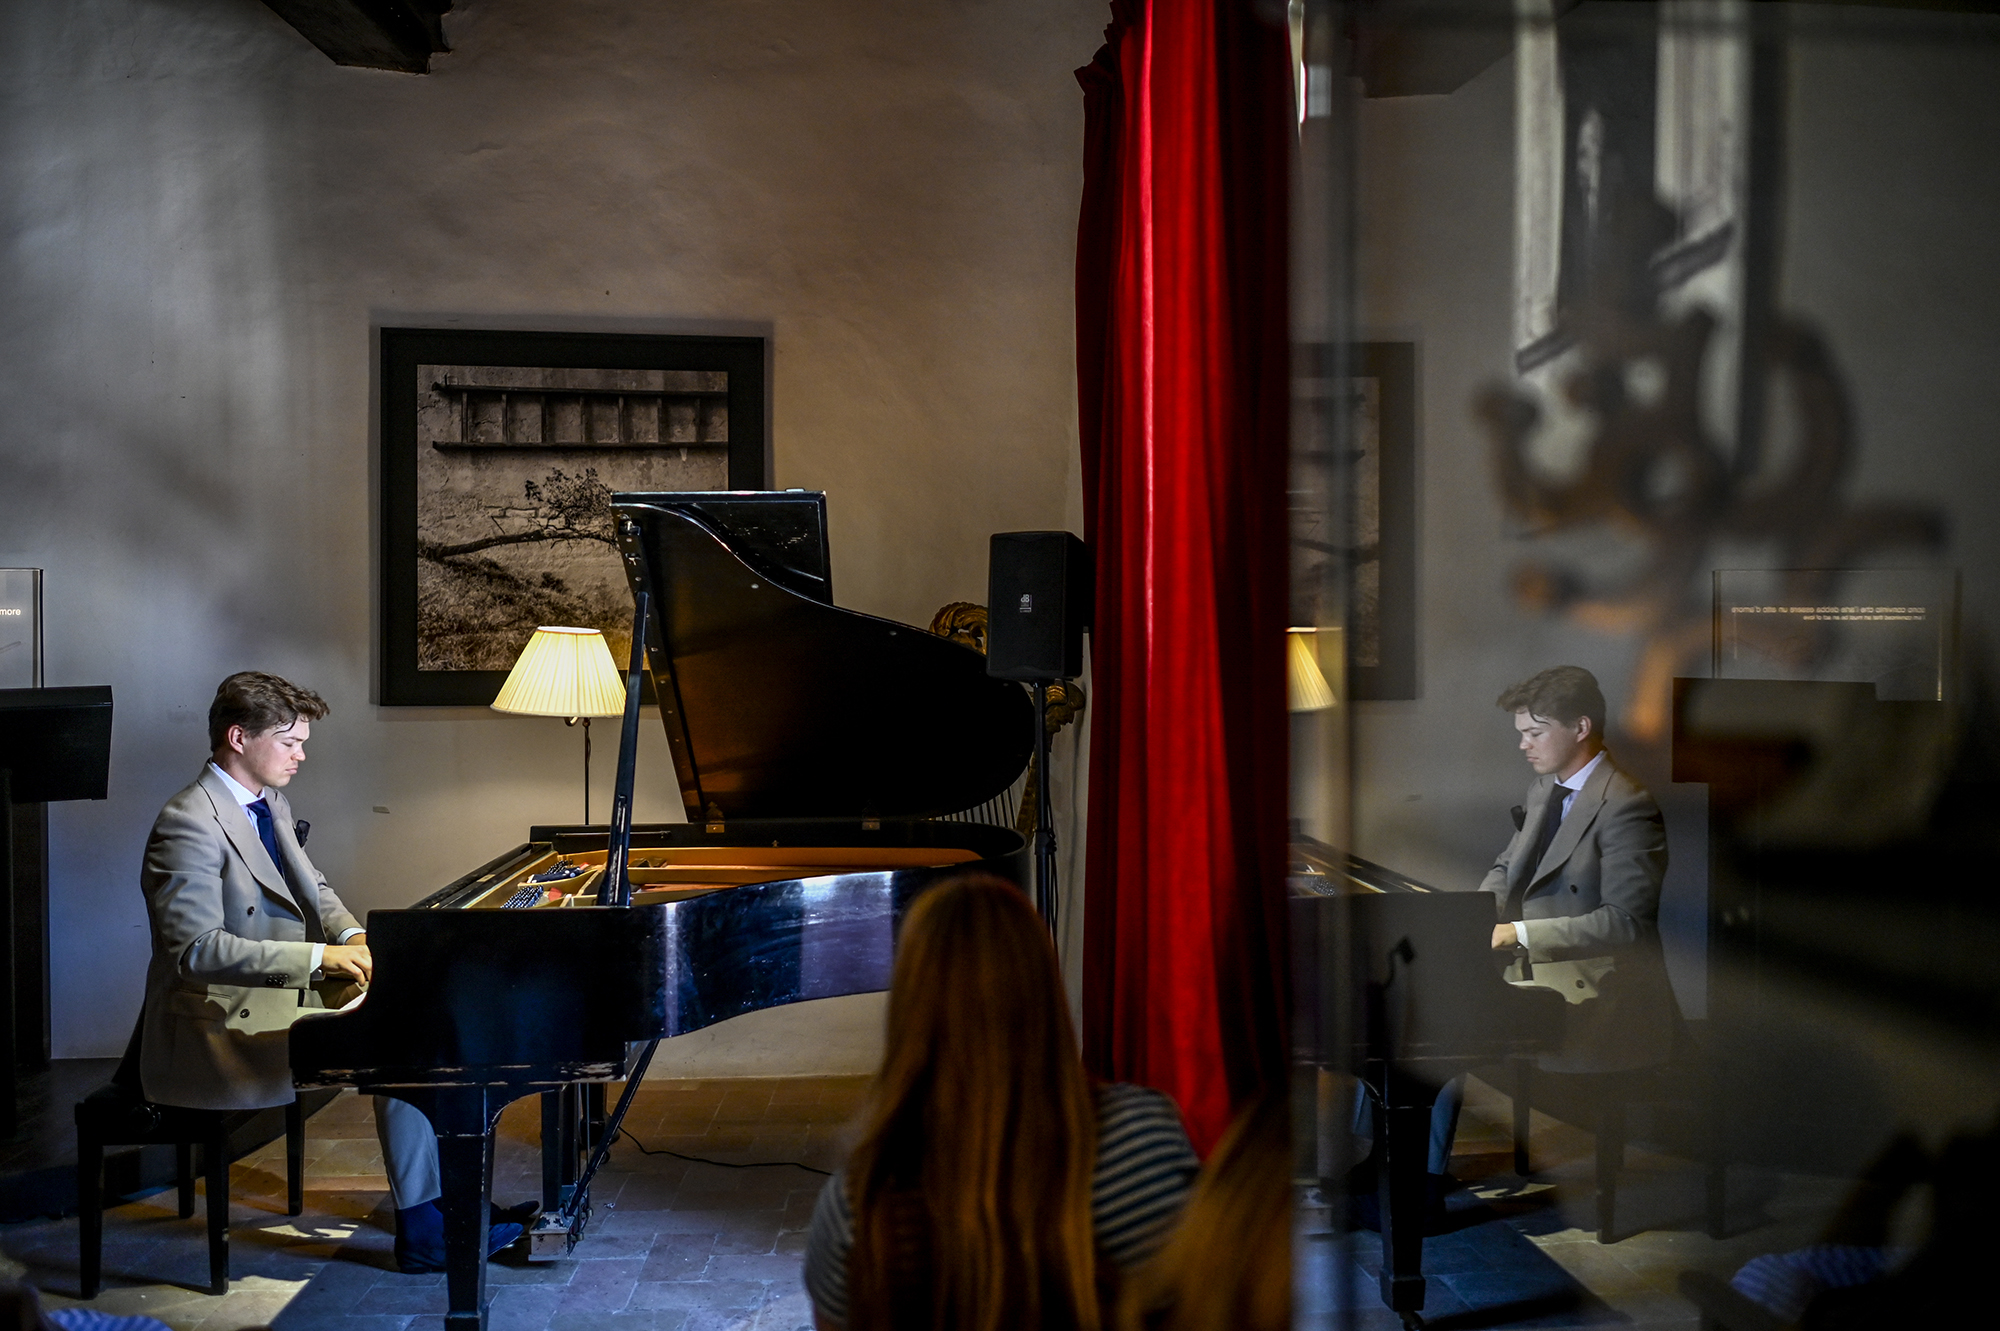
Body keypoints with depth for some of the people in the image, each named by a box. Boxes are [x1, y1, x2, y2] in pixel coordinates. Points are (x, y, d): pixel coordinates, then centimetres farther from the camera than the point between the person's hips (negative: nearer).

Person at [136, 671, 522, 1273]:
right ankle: (423, 1229, -7)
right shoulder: (190, 823, -19)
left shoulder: (271, 806, 11)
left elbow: (313, 889, 22)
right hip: (225, 1020, -9)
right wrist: (320, 957, -29)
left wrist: (354, 938, 2)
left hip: (282, 995, 10)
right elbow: (197, 948, -27)